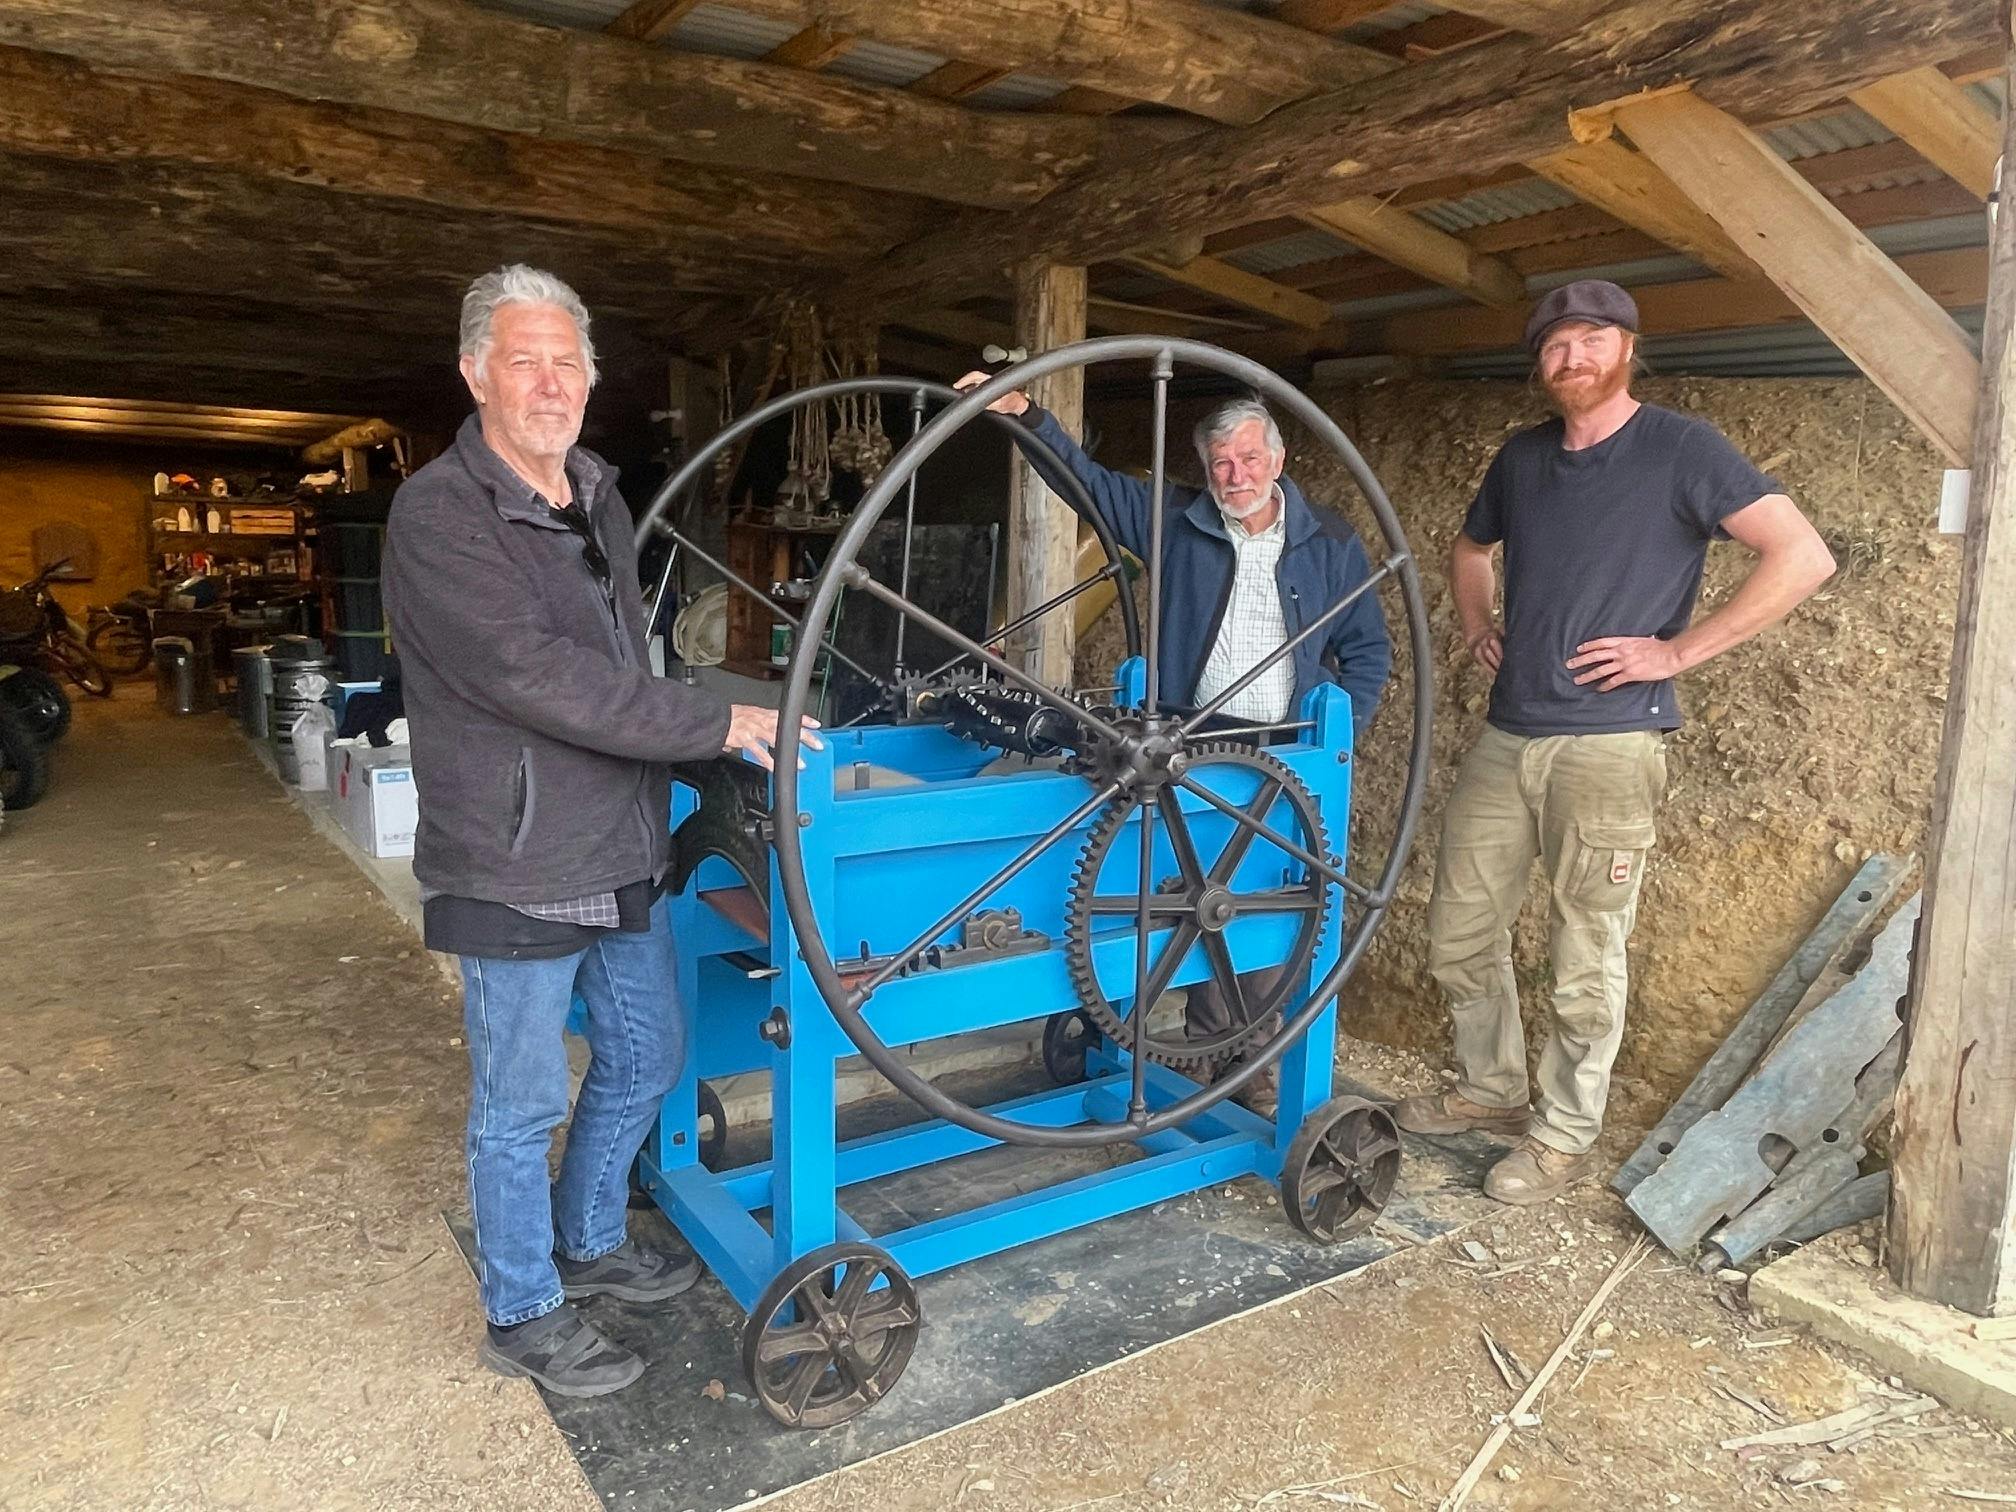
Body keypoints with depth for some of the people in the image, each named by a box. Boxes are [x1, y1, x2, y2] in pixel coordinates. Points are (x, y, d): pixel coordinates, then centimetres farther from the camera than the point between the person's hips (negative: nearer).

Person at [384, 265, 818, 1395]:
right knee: (522, 1106, 8)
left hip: (622, 854, 8)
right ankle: (522, 1317, 29)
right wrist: (719, 723, -25)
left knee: (647, 1059, 20)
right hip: (518, 868, -8)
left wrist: (665, 806, 20)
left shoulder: (599, 497, 11)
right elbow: (535, 676, -27)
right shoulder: (439, 514, -15)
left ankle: (592, 1245, 43)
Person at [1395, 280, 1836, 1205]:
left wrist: (1675, 650, -13)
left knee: (1586, 957, 2)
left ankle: (1566, 1134, 20)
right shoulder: (1522, 459, 13)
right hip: (1505, 736, 6)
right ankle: (1490, 1087, 32)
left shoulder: (1680, 449, -4)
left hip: (1608, 744, -6)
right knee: (1459, 928, 12)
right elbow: (1471, 547, 33)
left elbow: (1803, 558, -12)